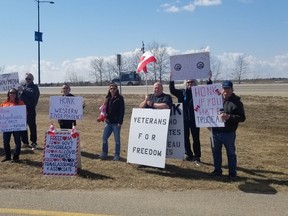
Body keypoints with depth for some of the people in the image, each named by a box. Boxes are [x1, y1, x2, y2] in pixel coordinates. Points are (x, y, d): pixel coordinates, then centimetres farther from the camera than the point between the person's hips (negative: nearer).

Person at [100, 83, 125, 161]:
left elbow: (122, 111, -9)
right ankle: (104, 153, 21)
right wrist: (105, 117, 4)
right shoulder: (107, 98, 10)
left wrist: (120, 122, -14)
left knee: (117, 139, 4)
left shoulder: (120, 98, -6)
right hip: (108, 122, 5)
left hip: (116, 122, -5)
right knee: (104, 138, 6)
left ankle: (117, 155, 15)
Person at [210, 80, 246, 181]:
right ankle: (217, 170, 30)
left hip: (229, 133, -4)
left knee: (231, 153, 7)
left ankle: (232, 173, 18)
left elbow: (242, 117, -12)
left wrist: (229, 117, -25)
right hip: (215, 131, 5)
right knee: (216, 152, 15)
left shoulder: (236, 102, -8)